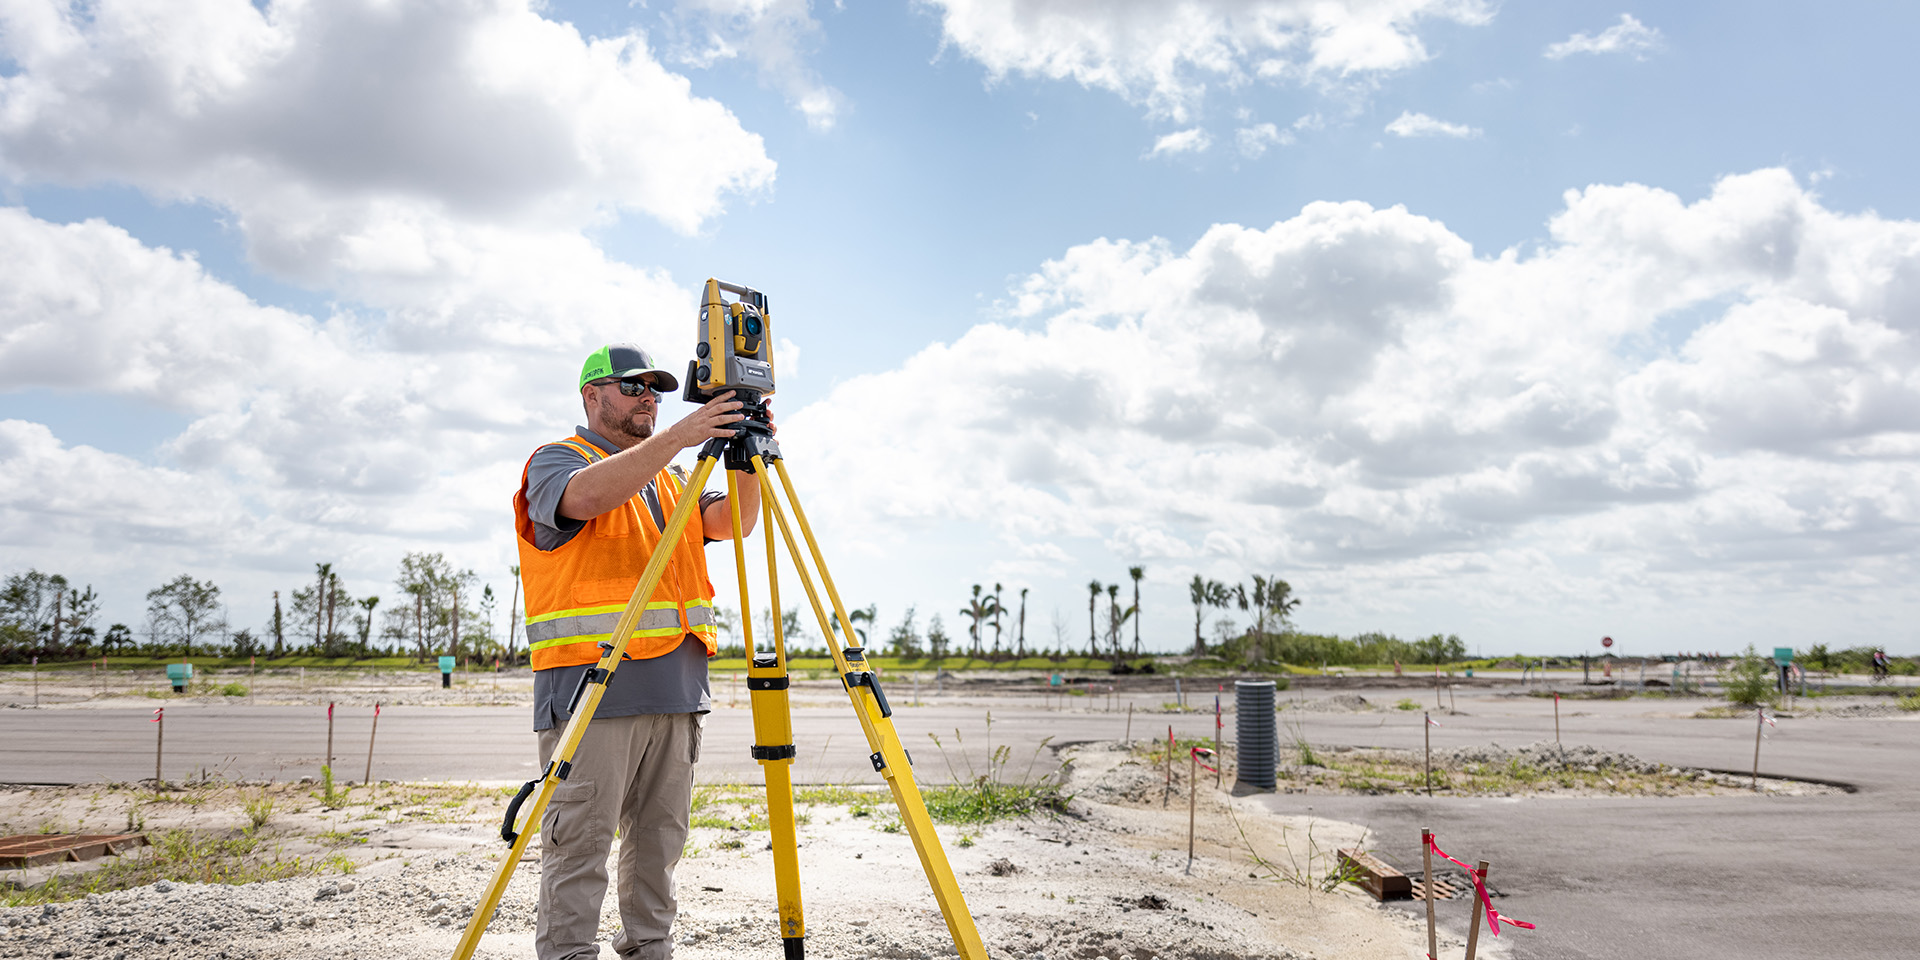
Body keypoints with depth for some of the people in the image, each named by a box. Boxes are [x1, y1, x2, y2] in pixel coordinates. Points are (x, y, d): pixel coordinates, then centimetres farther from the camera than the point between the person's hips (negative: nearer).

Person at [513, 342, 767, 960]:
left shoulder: (667, 480, 23)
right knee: (580, 841, -6)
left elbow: (731, 522, 10)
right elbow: (587, 496, -22)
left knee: (660, 835, 11)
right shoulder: (555, 462, 2)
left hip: (676, 688, 7)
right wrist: (678, 436, -27)